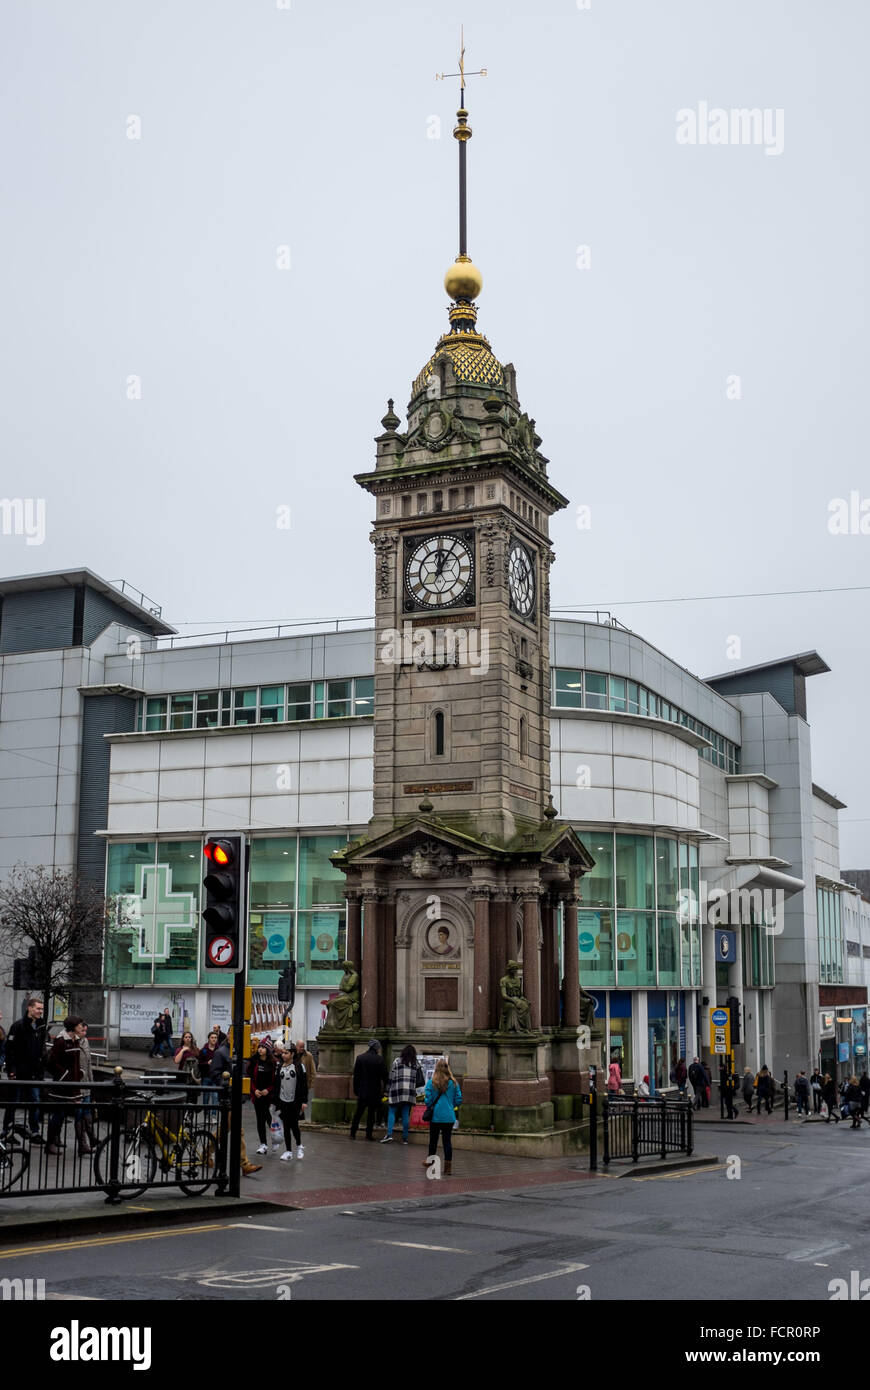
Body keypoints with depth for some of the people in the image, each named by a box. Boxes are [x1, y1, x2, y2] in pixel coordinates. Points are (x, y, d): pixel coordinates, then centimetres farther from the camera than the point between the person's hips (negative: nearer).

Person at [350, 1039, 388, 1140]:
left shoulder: (360, 1058, 0)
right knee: (371, 1112, 6)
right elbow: (384, 1076, -7)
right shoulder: (379, 1059, -10)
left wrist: (355, 1089, 10)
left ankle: (353, 1133, 12)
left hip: (362, 1091, 3)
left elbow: (356, 1075, 4)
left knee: (358, 1112, 12)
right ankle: (369, 1135, 5)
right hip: (374, 1091, -3)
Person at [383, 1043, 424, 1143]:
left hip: (397, 1091, -2)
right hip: (410, 1092, 2)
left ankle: (389, 1134, -10)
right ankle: (405, 1138, 8)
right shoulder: (416, 1064, 8)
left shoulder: (397, 1061, 1)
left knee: (392, 1112, 4)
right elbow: (421, 1081, 6)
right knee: (406, 1114, 7)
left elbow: (391, 1077, 0)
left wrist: (388, 1091, 5)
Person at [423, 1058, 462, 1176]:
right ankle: (448, 1166, 5)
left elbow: (428, 1101, -10)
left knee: (433, 1140, 15)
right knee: (447, 1140, 6)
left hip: (435, 1116, -1)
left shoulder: (431, 1083, -10)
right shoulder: (454, 1083, -5)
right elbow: (458, 1100, -2)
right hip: (449, 1117, 1)